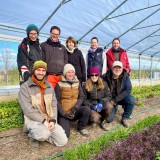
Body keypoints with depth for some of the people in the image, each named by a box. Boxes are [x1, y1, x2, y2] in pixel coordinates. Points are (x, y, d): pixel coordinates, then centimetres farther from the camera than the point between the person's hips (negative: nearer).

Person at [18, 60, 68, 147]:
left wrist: (53, 120, -10)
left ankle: (42, 135, 15)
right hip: (33, 120, -4)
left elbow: (54, 105, 4)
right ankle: (33, 134, 1)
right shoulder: (25, 87, -8)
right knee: (44, 134, -34)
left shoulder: (49, 86, 8)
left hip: (49, 120, 5)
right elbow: (28, 109, -15)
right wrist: (43, 121, -18)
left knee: (63, 141, -7)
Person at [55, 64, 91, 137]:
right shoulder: (59, 84, -6)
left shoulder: (77, 83, 5)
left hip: (75, 111, 3)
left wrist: (75, 107, -14)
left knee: (87, 109, -27)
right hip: (64, 112, -3)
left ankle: (81, 127, 1)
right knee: (65, 134, -20)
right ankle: (62, 122, 15)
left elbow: (81, 97, 2)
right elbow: (57, 101, -6)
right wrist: (63, 113, -14)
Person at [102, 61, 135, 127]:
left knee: (131, 99, -29)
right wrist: (111, 101, -18)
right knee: (109, 119, -16)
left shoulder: (125, 76, -12)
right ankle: (114, 109, 20)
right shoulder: (106, 77, -15)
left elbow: (128, 90, -17)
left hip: (121, 97, 2)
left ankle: (125, 118, -6)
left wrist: (115, 100, -24)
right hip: (110, 99, -1)